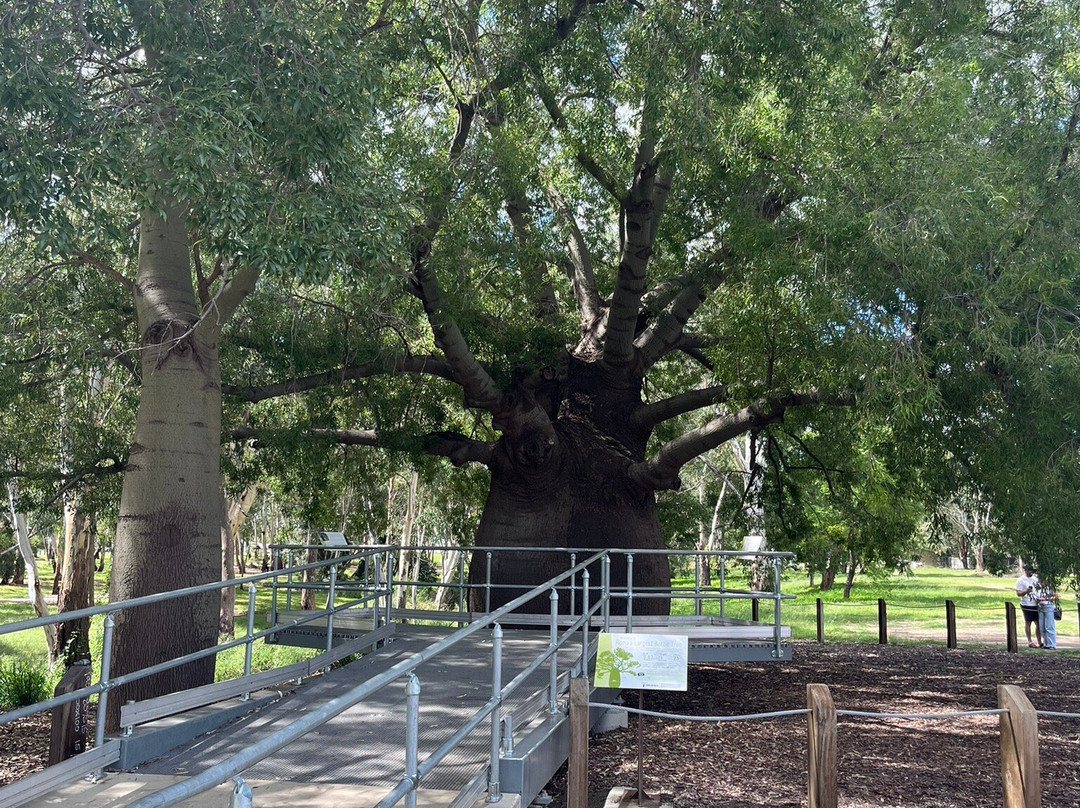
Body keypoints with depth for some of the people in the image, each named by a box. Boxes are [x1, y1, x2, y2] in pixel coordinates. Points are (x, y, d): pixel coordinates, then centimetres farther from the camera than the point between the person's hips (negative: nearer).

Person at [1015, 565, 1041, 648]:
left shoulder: (1035, 578, 13)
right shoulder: (1021, 580, -6)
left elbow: (1038, 589, 24)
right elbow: (1018, 594, -10)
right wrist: (1026, 591, -29)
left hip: (1036, 604, 6)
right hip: (1027, 605, -6)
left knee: (1039, 623, 6)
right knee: (1028, 623, 2)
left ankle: (1039, 642, 13)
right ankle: (1029, 642, 8)